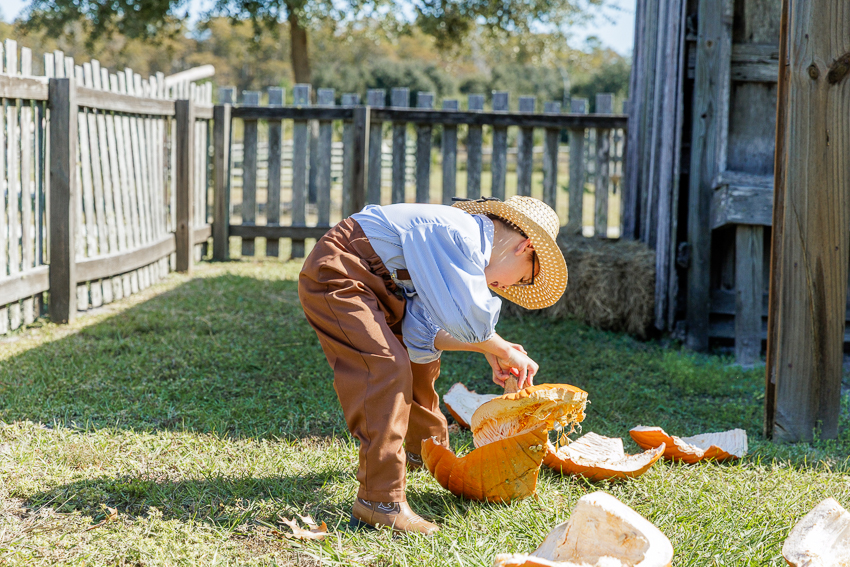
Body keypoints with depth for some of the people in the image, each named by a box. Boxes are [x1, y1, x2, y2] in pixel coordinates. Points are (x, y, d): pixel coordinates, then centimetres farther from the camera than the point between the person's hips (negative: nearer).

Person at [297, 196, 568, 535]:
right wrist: (502, 350, -5)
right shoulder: (462, 235, -19)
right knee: (387, 368, -22)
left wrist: (491, 349, -2)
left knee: (420, 356, 23)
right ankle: (378, 501, -22)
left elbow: (420, 337, 4)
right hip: (335, 275, -11)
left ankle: (423, 450, 49)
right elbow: (471, 322, -24)